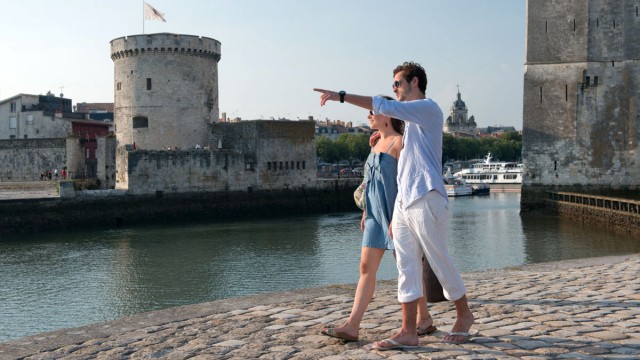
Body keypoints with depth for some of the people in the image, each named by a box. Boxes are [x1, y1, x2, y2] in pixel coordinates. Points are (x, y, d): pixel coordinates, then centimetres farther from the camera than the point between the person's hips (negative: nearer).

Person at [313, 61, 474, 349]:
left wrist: (342, 96, -14)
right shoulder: (411, 118, 23)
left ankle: (464, 315, 22)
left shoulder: (429, 108, -4)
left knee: (440, 262, 2)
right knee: (406, 267, 3)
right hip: (404, 202, 9)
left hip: (425, 200, -9)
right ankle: (408, 332, 5)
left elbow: (383, 106, -17)